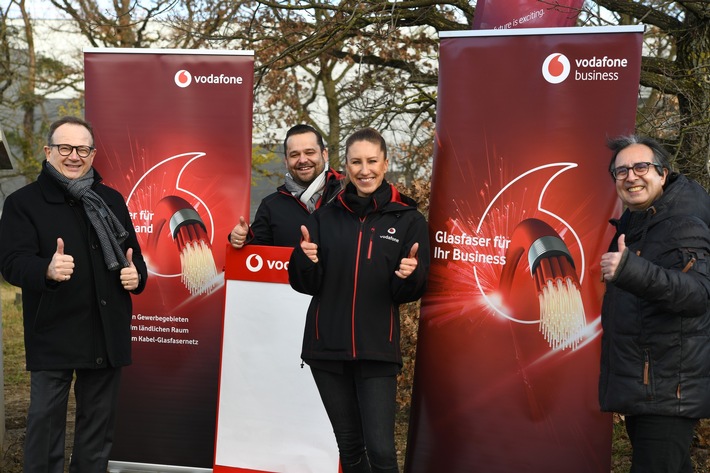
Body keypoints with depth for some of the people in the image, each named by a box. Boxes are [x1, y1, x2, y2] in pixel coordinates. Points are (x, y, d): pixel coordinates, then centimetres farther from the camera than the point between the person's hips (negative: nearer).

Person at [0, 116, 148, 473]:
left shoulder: (112, 200, 12)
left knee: (99, 421, 13)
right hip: (53, 334, -4)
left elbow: (133, 254, 21)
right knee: (46, 420, -1)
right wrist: (47, 270, -35)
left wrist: (136, 275, -2)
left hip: (107, 334, 4)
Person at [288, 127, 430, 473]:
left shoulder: (408, 220, -2)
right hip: (327, 347, 2)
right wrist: (306, 260, -17)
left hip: (377, 351, -2)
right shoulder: (326, 217, 4)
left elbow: (408, 294, 0)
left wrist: (409, 275, -22)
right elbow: (306, 286, 4)